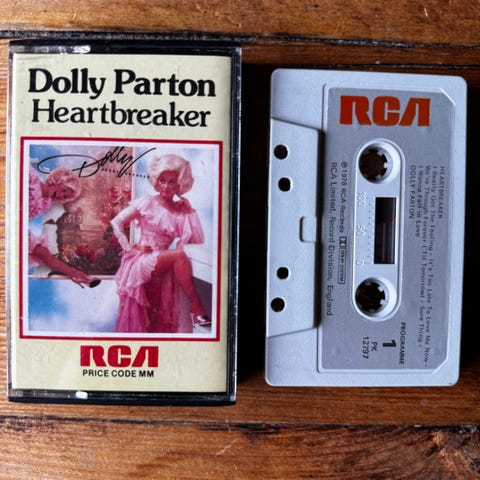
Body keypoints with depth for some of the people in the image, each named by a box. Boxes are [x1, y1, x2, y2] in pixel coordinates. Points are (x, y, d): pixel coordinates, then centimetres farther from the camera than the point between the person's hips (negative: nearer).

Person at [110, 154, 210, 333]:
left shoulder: (182, 212, 6)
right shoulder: (147, 202, 0)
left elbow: (198, 241, -5)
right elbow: (117, 222, 1)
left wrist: (190, 210, -4)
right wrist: (128, 248, -7)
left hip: (162, 269, 4)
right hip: (140, 262, -4)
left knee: (157, 324, -5)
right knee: (179, 255, -31)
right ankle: (198, 310, -27)